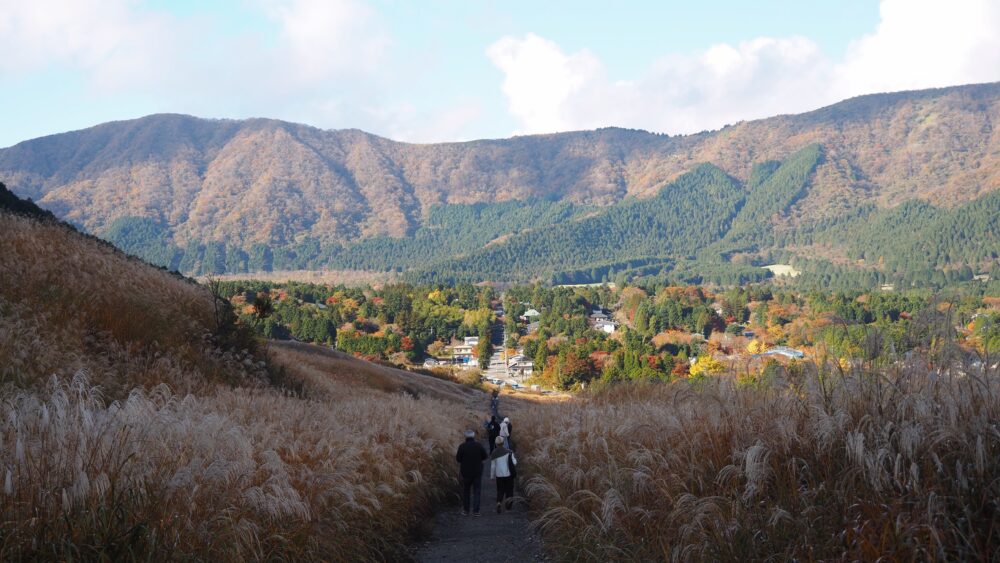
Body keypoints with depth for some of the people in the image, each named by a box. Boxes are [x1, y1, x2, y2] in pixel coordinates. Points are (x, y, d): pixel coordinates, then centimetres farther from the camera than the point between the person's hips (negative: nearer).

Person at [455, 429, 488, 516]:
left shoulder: (462, 446, -10)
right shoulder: (479, 445, -7)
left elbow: (458, 459, -8)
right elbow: (485, 457, -1)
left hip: (466, 472, 0)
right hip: (477, 472, 0)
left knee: (465, 491, 13)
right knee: (477, 491, 6)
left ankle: (465, 510, 17)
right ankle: (475, 511, 1)